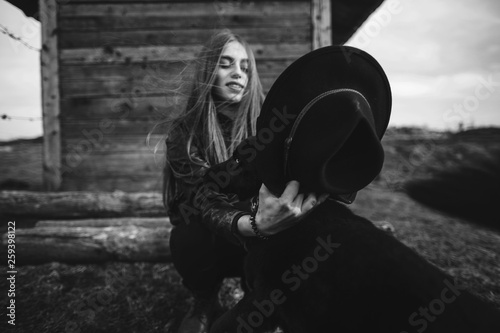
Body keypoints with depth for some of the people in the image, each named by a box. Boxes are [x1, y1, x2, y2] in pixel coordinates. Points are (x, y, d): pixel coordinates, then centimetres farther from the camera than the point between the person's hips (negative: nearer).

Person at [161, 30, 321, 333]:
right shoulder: (184, 131, -15)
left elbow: (288, 178, -16)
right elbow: (202, 203, -28)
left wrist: (310, 188, -42)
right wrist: (253, 225, -50)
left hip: (261, 241, 1)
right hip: (208, 243, -1)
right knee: (189, 240, -32)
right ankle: (205, 305, 3)